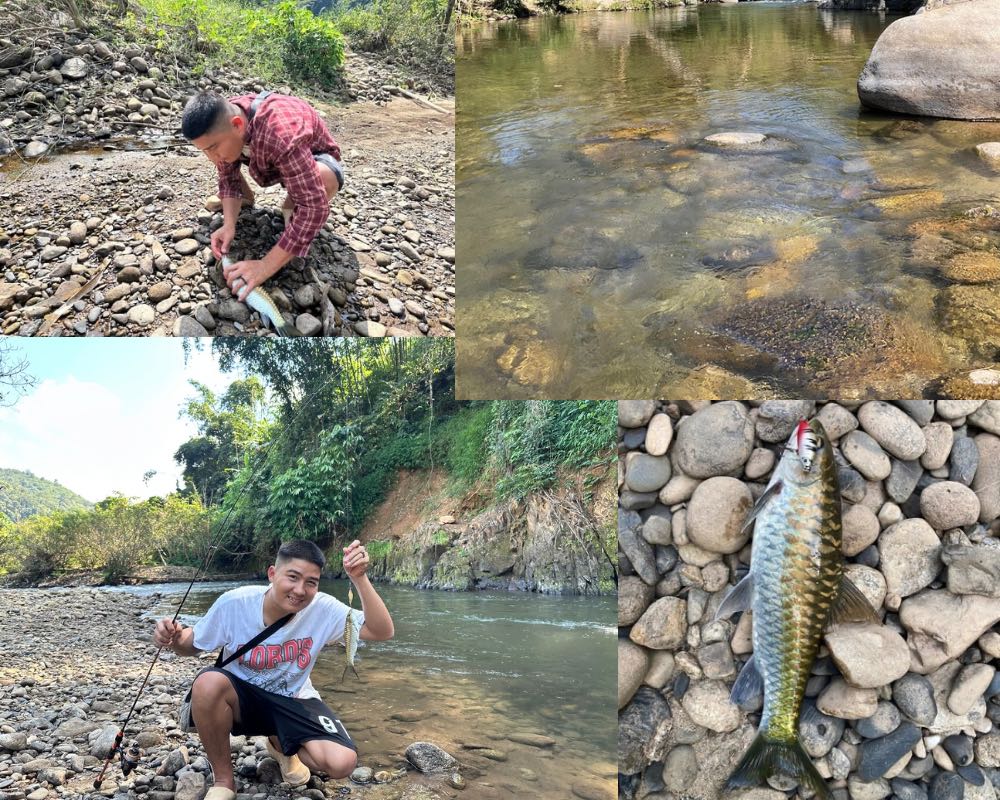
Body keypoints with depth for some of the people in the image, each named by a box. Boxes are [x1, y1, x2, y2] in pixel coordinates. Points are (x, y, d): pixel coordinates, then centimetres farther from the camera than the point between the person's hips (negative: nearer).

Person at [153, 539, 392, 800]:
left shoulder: (323, 609, -20)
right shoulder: (234, 603, -21)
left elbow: (382, 632, -27)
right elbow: (193, 644, -4)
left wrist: (359, 578, -37)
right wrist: (174, 638, -29)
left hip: (294, 702, 1)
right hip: (241, 696, -1)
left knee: (342, 763, -23)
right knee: (208, 683, -37)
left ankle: (281, 745, 13)